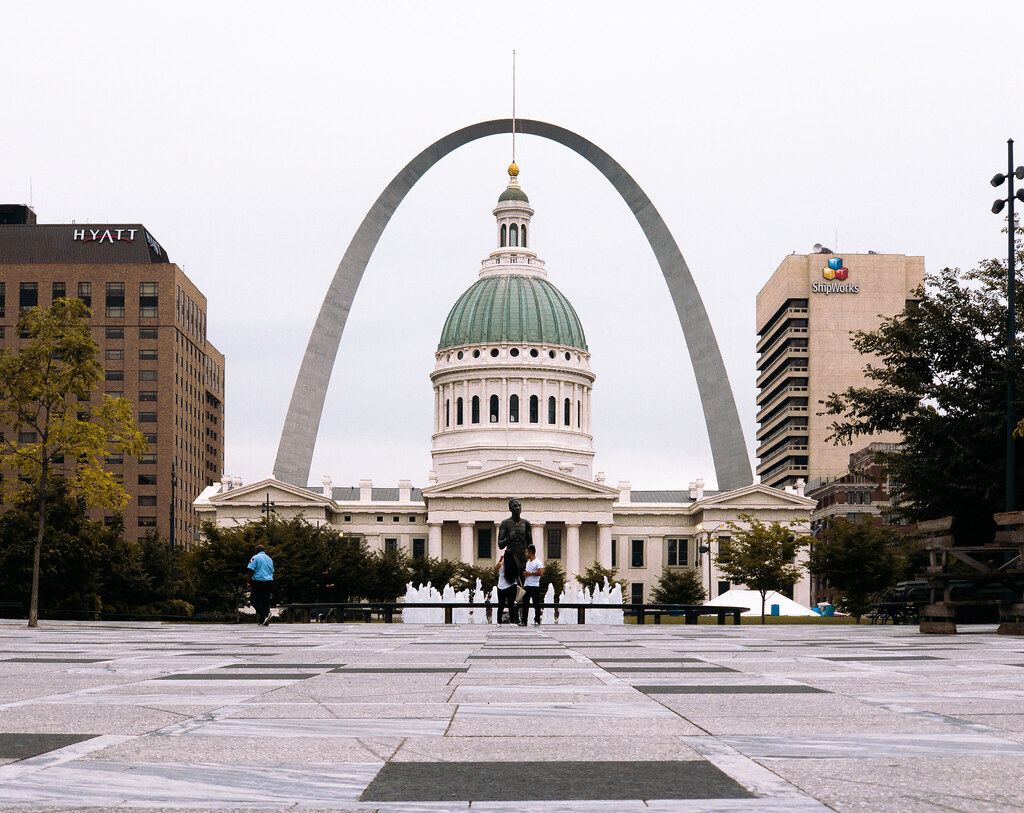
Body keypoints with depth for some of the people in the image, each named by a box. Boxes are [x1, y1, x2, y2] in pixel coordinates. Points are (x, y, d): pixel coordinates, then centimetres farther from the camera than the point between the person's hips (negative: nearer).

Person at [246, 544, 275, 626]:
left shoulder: (255, 558, -2)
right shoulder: (269, 559, 17)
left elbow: (251, 571, -10)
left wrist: (248, 581, -6)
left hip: (258, 582, -6)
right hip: (269, 582, 6)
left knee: (254, 600, 2)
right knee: (265, 601, 9)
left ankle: (265, 614, -19)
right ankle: (265, 622, 4)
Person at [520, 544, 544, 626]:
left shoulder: (538, 562, -7)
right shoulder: (528, 562, 20)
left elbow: (541, 573, -20)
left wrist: (530, 573, -15)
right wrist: (524, 573, 7)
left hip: (534, 586, -8)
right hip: (526, 586, 8)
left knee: (536, 604, -3)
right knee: (525, 604, 4)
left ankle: (537, 621, 1)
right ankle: (523, 621, 6)